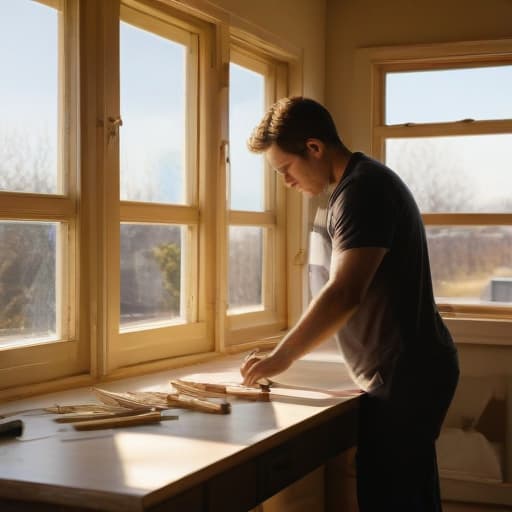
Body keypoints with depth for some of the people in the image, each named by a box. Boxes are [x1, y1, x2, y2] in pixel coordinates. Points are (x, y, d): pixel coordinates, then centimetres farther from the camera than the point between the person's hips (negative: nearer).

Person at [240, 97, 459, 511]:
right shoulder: (365, 182, 15)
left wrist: (282, 357, -17)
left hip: (405, 376, -11)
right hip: (407, 371, 11)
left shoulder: (362, 189, -18)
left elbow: (344, 295, -26)